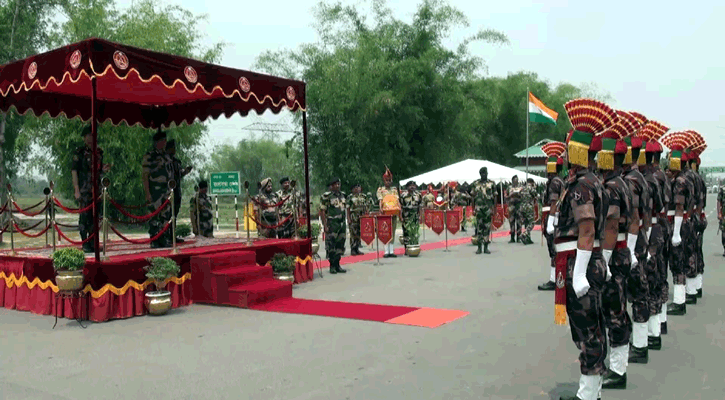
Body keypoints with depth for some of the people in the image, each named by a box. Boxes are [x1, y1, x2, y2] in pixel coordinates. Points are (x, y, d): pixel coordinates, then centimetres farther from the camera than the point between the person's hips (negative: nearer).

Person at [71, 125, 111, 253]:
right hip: (84, 190, -6)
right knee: (84, 216, -3)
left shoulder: (99, 152, 14)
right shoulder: (80, 152, -3)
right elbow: (74, 171, -6)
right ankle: (85, 244, 3)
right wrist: (77, 190, -12)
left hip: (96, 189, 6)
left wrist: (104, 170, -2)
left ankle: (93, 243, 16)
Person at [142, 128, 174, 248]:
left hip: (167, 192, 7)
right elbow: (145, 176, -9)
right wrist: (147, 193, -16)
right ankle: (154, 242, 0)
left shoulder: (166, 156, 18)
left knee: (166, 216, 8)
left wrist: (171, 190, 18)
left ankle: (165, 240, 14)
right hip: (154, 192, -7)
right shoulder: (149, 156, -5)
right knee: (155, 217, -5)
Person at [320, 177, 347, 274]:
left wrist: (344, 222, 15)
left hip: (341, 223, 6)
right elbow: (322, 212, -9)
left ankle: (337, 265, 16)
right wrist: (325, 225, -15)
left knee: (340, 244, 7)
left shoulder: (342, 195, 15)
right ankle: (332, 266, 2)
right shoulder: (326, 196, -6)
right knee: (331, 245, -7)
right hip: (331, 224, -6)